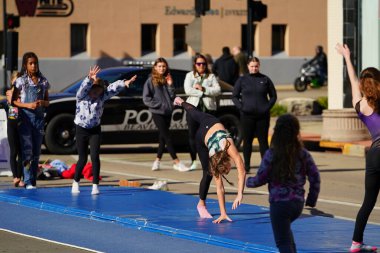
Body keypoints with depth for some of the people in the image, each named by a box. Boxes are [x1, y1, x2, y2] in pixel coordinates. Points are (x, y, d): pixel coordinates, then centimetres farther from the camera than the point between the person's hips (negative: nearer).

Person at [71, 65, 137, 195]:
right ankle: (76, 182, 23)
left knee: (95, 157, -9)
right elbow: (84, 87, -33)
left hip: (95, 130, 2)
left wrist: (124, 83, -34)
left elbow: (113, 88, -16)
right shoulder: (82, 96, -13)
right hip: (81, 130, -2)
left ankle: (95, 185, -5)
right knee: (83, 158, 3)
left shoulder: (102, 97, -4)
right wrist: (90, 79, -54)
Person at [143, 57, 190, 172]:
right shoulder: (150, 81, -3)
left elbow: (172, 97, 9)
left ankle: (157, 161, 18)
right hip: (157, 113, -6)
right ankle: (177, 162, -12)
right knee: (167, 137, -9)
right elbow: (146, 99, -7)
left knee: (163, 138, 9)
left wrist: (170, 85, -4)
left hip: (167, 112, 6)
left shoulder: (167, 80, 12)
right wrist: (159, 104, -12)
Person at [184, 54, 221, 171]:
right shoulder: (190, 76, 11)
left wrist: (203, 89, -11)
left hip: (208, 108, 0)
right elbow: (188, 90, -5)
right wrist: (202, 93, -8)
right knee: (192, 134, -1)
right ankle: (193, 161, 4)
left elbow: (217, 90, -1)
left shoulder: (211, 76, 12)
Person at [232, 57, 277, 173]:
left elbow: (273, 96, 12)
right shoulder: (242, 80, 5)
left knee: (263, 141, 1)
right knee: (247, 140, 3)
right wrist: (241, 107, -6)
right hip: (247, 115, 0)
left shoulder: (265, 80, 6)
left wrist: (268, 107, -3)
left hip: (263, 115, 0)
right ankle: (246, 165, 9)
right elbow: (235, 96, 9)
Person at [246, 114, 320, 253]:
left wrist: (248, 181, 15)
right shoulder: (303, 154, 0)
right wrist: (311, 200, 16)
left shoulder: (271, 154, -12)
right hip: (298, 203, 5)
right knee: (284, 229, 33)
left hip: (279, 203, -5)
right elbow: (315, 178, 3)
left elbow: (261, 179, -6)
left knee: (283, 242, 0)